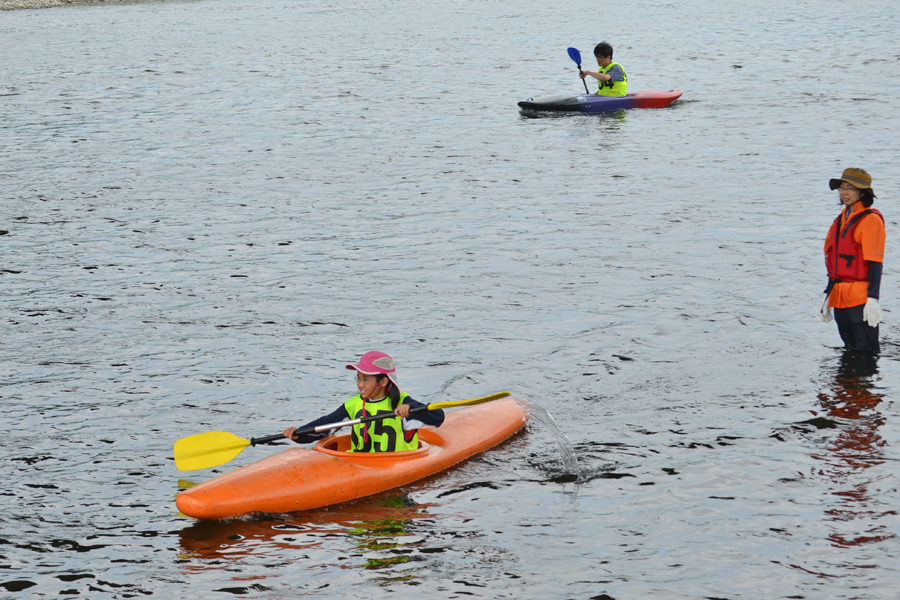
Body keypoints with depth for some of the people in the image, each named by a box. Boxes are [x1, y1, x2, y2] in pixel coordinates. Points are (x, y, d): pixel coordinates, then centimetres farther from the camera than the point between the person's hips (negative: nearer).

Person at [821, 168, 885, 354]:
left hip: (860, 297, -8)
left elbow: (875, 263, -14)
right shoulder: (840, 220, 15)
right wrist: (829, 294, 18)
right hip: (840, 297, 8)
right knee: (849, 352, 15)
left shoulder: (871, 220, -10)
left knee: (864, 352, -8)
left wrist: (873, 298, -19)